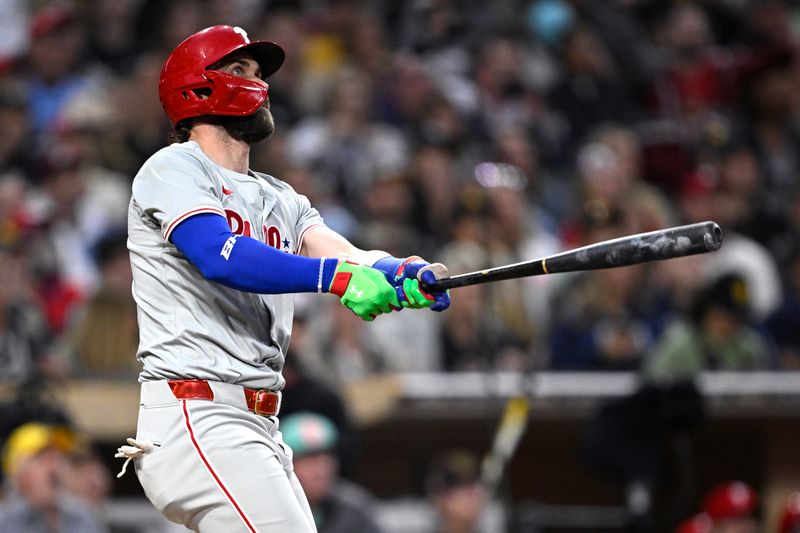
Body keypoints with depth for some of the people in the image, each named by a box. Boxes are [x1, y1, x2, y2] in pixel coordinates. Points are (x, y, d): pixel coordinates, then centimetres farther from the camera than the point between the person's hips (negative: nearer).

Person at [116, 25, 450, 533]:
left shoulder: (281, 200, 22)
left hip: (261, 430, 9)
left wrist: (402, 274, -19)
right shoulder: (175, 168, -1)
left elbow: (345, 255, 4)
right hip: (195, 417, -8)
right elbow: (222, 257, -20)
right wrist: (336, 275, -32)